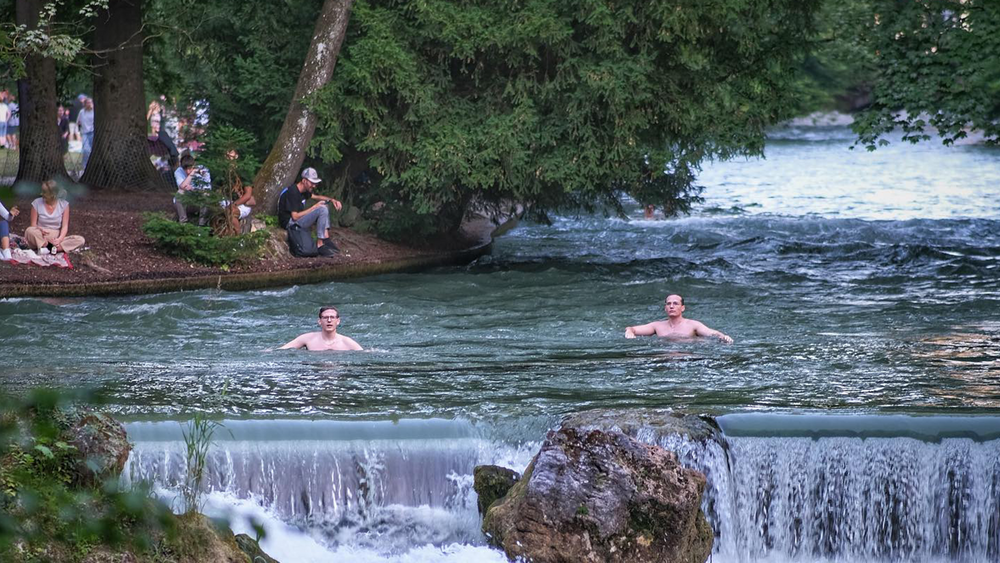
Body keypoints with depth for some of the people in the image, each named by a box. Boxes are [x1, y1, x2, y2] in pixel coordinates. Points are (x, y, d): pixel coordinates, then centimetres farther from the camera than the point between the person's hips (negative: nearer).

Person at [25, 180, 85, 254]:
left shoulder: (64, 204, -3)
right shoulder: (37, 203, -4)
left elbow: (65, 226, -6)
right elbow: (33, 225, -2)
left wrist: (60, 239, -26)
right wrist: (40, 230, -27)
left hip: (56, 238, 2)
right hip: (40, 237, -2)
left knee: (81, 240, -23)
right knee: (30, 231, -36)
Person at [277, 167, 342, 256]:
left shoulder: (304, 191, 9)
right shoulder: (292, 192, -21)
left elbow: (316, 197, 28)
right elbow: (295, 216, -23)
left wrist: (332, 200, 10)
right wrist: (314, 207, -17)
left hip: (298, 219, 10)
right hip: (290, 222, -10)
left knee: (323, 205, 7)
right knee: (322, 210, -20)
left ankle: (326, 238, -5)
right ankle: (321, 244, -19)